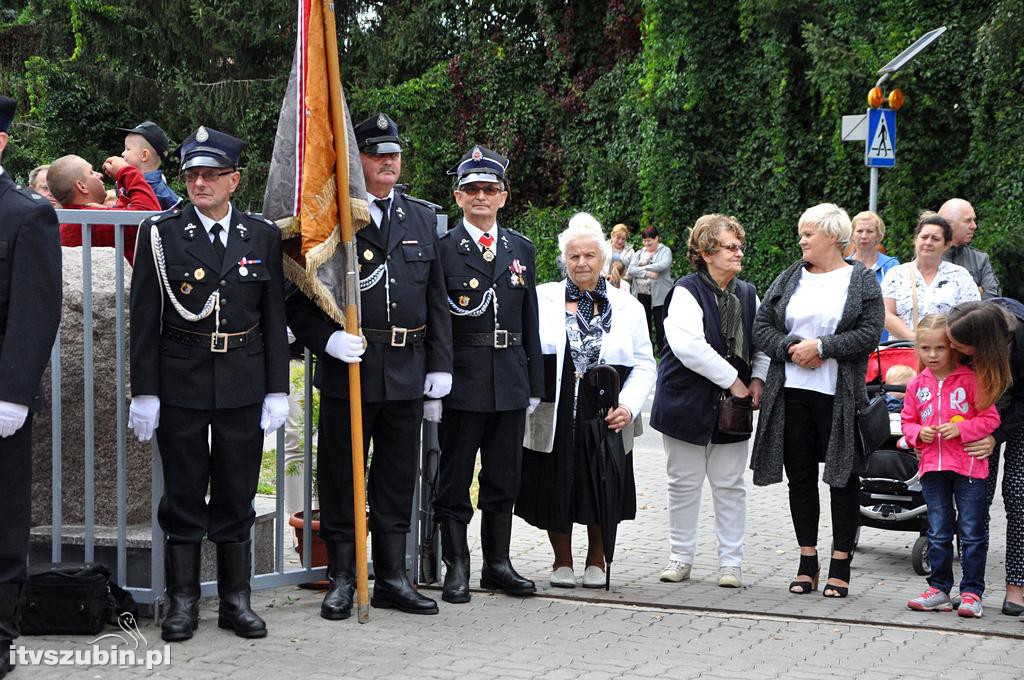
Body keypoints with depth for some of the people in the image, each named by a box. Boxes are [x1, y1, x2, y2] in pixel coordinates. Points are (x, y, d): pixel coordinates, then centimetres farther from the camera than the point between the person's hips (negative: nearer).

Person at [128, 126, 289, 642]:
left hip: (244, 383, 2)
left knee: (237, 496, 7)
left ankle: (235, 600, 16)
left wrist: (277, 391, 1)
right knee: (183, 496, 5)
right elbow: (144, 321, -2)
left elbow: (274, 319, 6)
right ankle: (182, 602, 13)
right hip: (180, 383, -1)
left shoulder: (263, 236, 5)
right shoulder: (160, 234, -1)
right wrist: (144, 392, -6)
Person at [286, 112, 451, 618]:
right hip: (348, 366, -4)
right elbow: (299, 300, -3)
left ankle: (392, 580, 20)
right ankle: (342, 580, 14)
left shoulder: (422, 217, 12)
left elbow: (437, 298, 13)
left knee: (398, 481, 11)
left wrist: (439, 365, 8)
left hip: (407, 370, 4)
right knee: (341, 479, 4)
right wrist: (328, 339, -18)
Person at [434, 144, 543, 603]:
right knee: (454, 479, 2)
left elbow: (530, 322, 14)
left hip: (510, 383, 4)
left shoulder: (521, 250, 12)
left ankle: (497, 564, 21)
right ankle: (456, 568, 10)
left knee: (503, 478, 11)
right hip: (461, 382, -4)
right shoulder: (441, 250, -2)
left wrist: (534, 385, 11)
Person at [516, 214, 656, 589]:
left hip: (606, 418, 1)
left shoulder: (627, 306, 7)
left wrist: (628, 406, -7)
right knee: (556, 489, 5)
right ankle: (562, 561, 25)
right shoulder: (542, 299, 2)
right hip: (555, 416, -1)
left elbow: (644, 365, 8)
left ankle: (596, 561, 28)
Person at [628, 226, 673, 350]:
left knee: (660, 325, -2)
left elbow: (663, 265, -17)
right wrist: (646, 273, -16)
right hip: (641, 294, 4)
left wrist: (642, 268, -7)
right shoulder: (639, 254, 15)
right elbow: (630, 270, 0)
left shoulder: (665, 251, 3)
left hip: (659, 295, -4)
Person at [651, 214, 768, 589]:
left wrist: (758, 380, -3)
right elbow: (688, 346, -24)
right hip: (688, 403, -4)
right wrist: (733, 380, -20)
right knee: (684, 483, 6)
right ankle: (681, 556, 18)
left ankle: (731, 561, 14)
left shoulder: (747, 294, 8)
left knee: (730, 486, 7)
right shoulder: (687, 291, -11)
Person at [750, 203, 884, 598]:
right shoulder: (789, 279, 13)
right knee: (800, 477, 7)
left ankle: (840, 566, 6)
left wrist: (822, 347, -14)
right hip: (791, 391, 4)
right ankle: (807, 563, 15)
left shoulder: (861, 281, 2)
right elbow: (762, 327, 8)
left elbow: (869, 334, -8)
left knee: (843, 478, 0)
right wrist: (791, 349, -9)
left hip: (840, 396, -4)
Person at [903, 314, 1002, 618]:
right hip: (932, 467, 4)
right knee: (938, 533, 11)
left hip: (968, 467, -4)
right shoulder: (917, 385, 7)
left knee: (971, 533, 0)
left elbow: (990, 418, -5)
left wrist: (960, 428, -17)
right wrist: (918, 434, -6)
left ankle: (972, 592, 5)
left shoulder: (971, 380, -5)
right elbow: (907, 421, 15)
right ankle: (939, 589, 18)